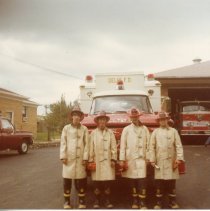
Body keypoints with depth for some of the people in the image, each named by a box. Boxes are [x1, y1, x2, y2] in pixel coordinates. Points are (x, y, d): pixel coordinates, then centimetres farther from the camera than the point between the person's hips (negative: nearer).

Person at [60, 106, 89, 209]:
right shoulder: (66, 128, 4)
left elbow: (86, 144, 1)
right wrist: (63, 156, -6)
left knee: (81, 180, 4)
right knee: (67, 180, 5)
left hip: (80, 158, 0)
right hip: (68, 158, 0)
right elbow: (63, 143, 2)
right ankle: (67, 201, 18)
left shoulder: (84, 129, 4)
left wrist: (85, 158, -5)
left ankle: (82, 201, 17)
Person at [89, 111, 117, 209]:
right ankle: (97, 201, 15)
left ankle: (108, 201, 14)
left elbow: (113, 147, 4)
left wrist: (113, 159, -2)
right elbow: (91, 147, 4)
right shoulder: (93, 133, 7)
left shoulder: (110, 132, 7)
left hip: (107, 161, 0)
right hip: (96, 161, 0)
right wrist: (90, 160, -1)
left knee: (107, 182, 2)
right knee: (97, 183, 4)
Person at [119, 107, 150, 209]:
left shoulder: (145, 129, 8)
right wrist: (122, 159, -5)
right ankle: (134, 201, 18)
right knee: (132, 180, 6)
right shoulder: (126, 129, 5)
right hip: (130, 158, 0)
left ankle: (142, 202, 0)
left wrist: (148, 158, 1)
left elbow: (148, 144, 6)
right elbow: (122, 145, 1)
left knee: (142, 181, -5)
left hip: (141, 158, 0)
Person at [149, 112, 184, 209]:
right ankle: (158, 202, 12)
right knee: (159, 183, 3)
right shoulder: (155, 132, 6)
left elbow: (178, 146, 0)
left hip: (171, 161, 0)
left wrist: (179, 159, -8)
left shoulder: (173, 131, 5)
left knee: (172, 183, 7)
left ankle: (172, 202, 20)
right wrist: (152, 160, -5)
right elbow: (152, 147, 2)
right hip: (159, 162, 0)